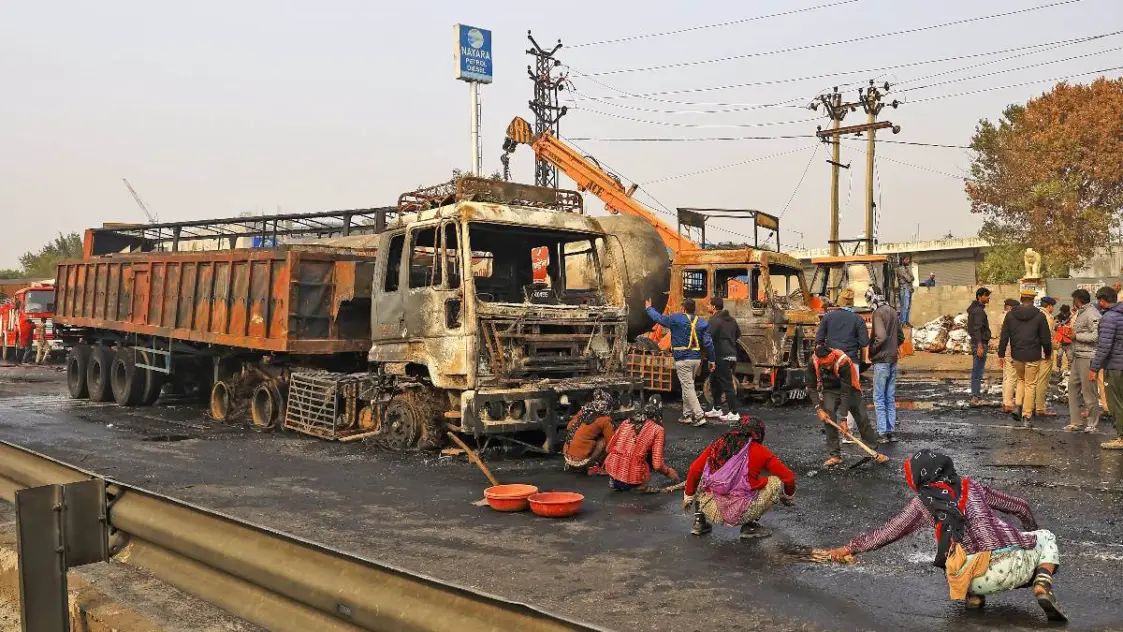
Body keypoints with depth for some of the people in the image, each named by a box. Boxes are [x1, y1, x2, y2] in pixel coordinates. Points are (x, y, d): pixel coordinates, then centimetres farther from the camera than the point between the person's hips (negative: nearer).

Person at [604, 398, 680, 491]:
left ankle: (616, 481, 15)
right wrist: (668, 472, 15)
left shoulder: (627, 422, 11)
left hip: (612, 469, 4)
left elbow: (609, 448, 17)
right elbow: (657, 466, -6)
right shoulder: (657, 429, -2)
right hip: (633, 476, -4)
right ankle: (641, 483, 7)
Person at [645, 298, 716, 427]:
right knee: (687, 386, 18)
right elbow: (708, 342, 3)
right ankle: (687, 415, 22)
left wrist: (649, 308, 24)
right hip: (697, 359, 6)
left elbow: (659, 318, 5)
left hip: (683, 360, -6)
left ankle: (699, 416, -11)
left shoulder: (676, 319, -8)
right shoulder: (701, 323, 6)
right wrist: (711, 359, 10)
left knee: (688, 388, -5)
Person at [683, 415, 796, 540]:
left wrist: (688, 496, 23)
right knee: (776, 482, 14)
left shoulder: (719, 443, 10)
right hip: (739, 514, -3)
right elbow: (788, 477, 8)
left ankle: (699, 522, 21)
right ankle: (750, 526, 11)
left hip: (712, 511, 4)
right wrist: (788, 496, 29)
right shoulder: (759, 451, 3)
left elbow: (694, 470, 8)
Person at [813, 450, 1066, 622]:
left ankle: (973, 595, 9)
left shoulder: (923, 502, 15)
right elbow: (1021, 507, 32)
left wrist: (848, 548, 33)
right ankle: (1042, 586, 4)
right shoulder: (972, 486, 22)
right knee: (1046, 537, 31)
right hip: (1018, 563, 0)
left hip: (980, 579, 0)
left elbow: (886, 532, 21)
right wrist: (1031, 534, 53)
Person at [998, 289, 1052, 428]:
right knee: (1030, 385, 4)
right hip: (1033, 357, -2)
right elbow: (1046, 337, -3)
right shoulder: (1039, 316, -6)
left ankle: (1018, 407, 9)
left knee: (1021, 380, 24)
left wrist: (1001, 354, 7)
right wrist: (1048, 353, 13)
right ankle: (1027, 417, 3)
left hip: (1016, 356, 3)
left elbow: (1004, 336, 1)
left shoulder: (1010, 315, 1)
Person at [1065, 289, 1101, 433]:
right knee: (1073, 386, 10)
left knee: (1089, 391, -2)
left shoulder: (1092, 314, -13)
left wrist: (1076, 336, -15)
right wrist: (1072, 333, 10)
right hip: (1077, 356, 10)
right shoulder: (1080, 313, 17)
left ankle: (1092, 423, 8)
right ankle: (1076, 421, 16)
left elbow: (1095, 336, -22)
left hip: (1088, 357, -10)